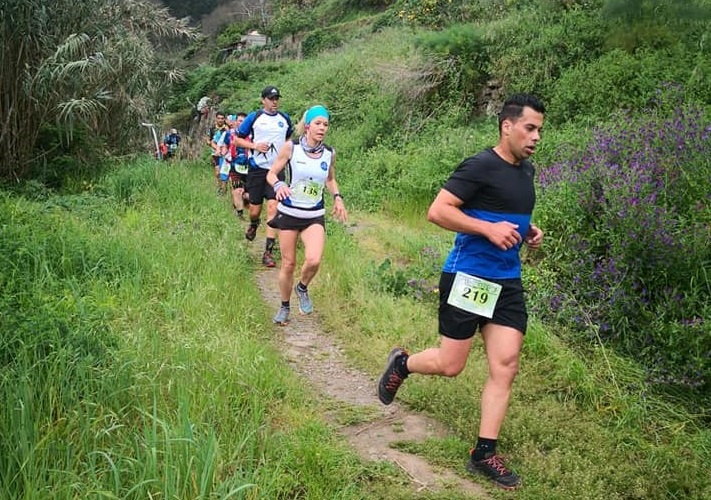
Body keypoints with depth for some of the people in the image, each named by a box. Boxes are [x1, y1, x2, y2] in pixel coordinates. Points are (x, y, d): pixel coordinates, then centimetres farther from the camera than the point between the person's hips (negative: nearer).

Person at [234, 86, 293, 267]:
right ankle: (253, 225, 43)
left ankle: (268, 252, -8)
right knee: (255, 208, 4)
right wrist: (255, 145, -11)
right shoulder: (254, 117, 1)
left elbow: (289, 139, 26)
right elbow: (238, 139, 4)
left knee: (273, 207, -11)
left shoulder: (285, 119, 10)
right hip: (257, 169, -1)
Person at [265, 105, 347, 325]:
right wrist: (278, 185, -24)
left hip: (315, 216, 2)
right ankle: (284, 307, 27)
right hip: (289, 213, -1)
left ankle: (302, 288, 13)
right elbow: (271, 174, -2)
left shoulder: (329, 153, 1)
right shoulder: (291, 147, -9)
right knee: (288, 263, 5)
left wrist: (337, 197, 3)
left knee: (314, 260, -20)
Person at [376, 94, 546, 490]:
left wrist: (529, 231, 9)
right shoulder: (481, 167, -14)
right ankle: (402, 363, 34)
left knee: (506, 368, 1)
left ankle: (485, 454, 10)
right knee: (450, 365, 2)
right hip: (468, 277, -7)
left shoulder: (527, 171, 12)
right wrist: (489, 229, -25)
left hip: (508, 282, 8)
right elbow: (437, 211, -18)